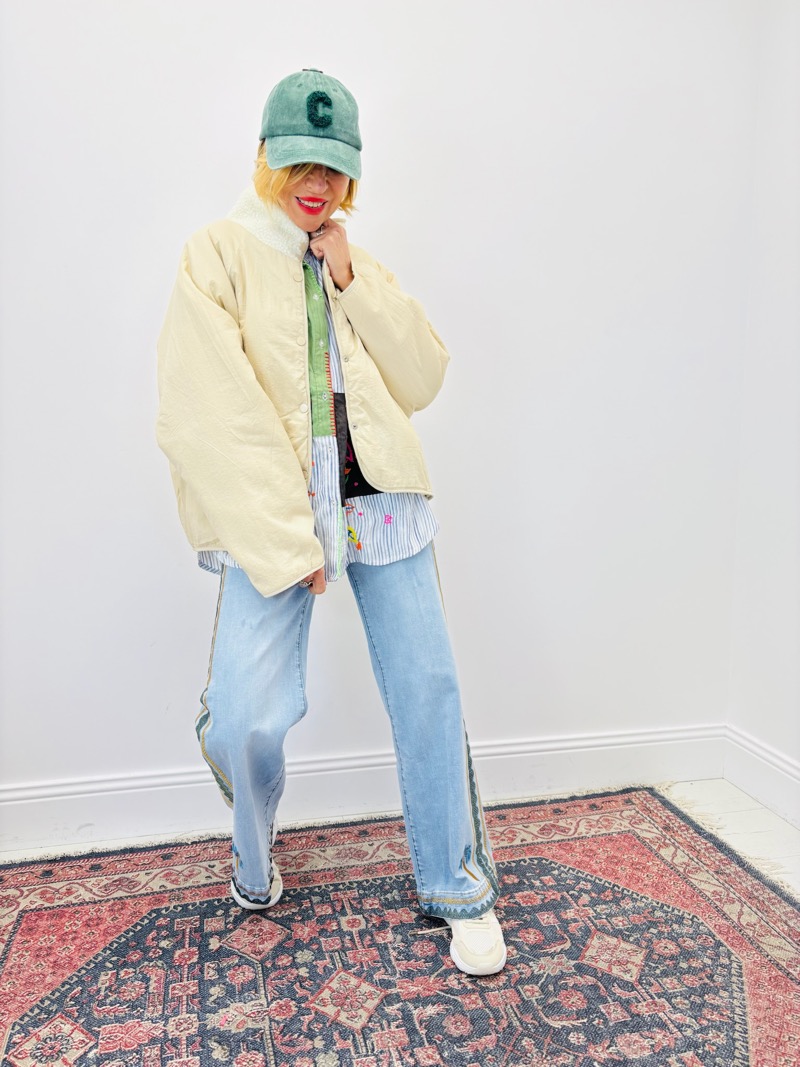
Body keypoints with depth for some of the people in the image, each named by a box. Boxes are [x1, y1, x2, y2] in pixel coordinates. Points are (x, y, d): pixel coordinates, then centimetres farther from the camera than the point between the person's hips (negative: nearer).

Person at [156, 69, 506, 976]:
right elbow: (210, 418, -8)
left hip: (381, 501, 4)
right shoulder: (217, 257, 3)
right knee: (244, 719, -13)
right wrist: (284, 543, -14)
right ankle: (253, 862, 23)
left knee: (428, 693, 2)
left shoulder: (357, 267, 19)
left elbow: (422, 381, 7)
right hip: (271, 517, -4)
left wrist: (352, 279, -1)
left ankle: (457, 890, 24)